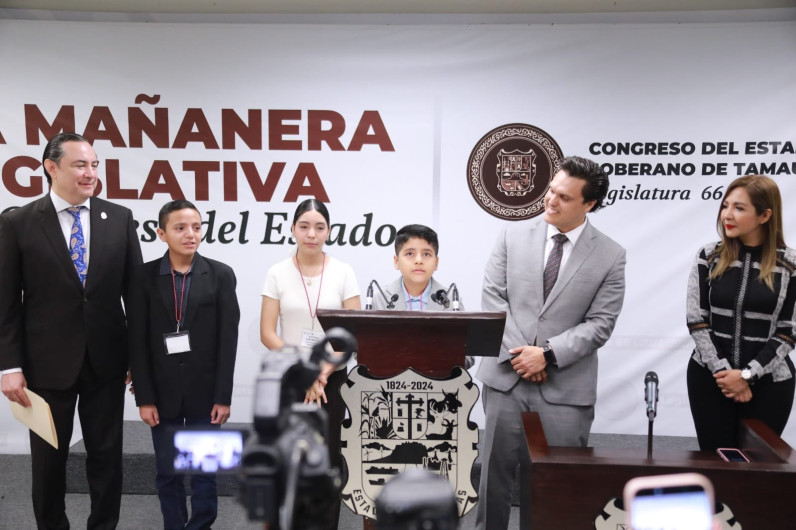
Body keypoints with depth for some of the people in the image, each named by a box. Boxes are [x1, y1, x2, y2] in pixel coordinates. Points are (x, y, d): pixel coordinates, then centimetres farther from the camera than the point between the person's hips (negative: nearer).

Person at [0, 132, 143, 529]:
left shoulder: (119, 218, 0)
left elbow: (135, 291, 3)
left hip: (106, 361, 1)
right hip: (47, 363, -1)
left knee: (107, 455, 11)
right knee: (48, 459, 15)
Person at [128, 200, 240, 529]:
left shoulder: (221, 275, -3)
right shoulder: (145, 277, -1)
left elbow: (228, 339, -5)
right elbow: (137, 341, -2)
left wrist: (223, 395, -8)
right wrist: (144, 397, -5)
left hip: (205, 392, -1)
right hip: (163, 392, 1)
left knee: (204, 470, 8)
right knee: (167, 472, 10)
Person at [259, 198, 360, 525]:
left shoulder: (343, 272, -4)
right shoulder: (278, 273, -3)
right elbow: (267, 333, -6)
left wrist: (324, 371, -14)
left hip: (331, 379, 0)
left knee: (327, 459, 4)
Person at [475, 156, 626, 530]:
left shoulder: (610, 255, -1)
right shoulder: (513, 235, 3)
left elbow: (599, 324, -5)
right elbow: (492, 298, 0)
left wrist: (548, 354, -14)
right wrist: (518, 353, -9)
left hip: (566, 386, -1)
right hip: (506, 374, 2)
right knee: (495, 468, 11)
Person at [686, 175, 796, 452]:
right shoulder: (709, 257, 0)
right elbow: (696, 319, -2)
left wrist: (747, 374, -12)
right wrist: (722, 370, -10)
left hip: (768, 382, -1)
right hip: (710, 377, 1)